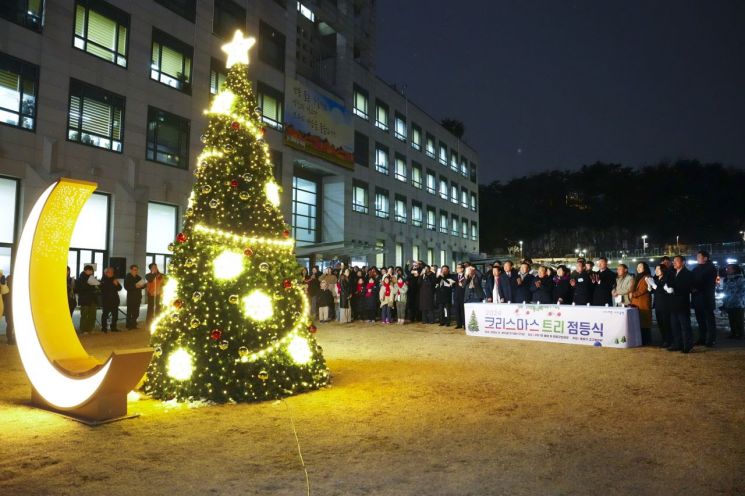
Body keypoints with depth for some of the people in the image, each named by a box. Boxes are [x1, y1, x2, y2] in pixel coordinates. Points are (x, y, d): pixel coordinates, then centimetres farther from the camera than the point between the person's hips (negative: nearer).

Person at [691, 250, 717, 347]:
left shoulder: (710, 268, -2)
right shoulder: (696, 268, 17)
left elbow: (709, 283, -12)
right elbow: (692, 280, 15)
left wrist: (697, 289, -15)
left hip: (706, 298, -6)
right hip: (697, 298, 6)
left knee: (709, 319, -2)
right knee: (700, 320, 10)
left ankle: (711, 340, 2)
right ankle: (702, 339, 15)